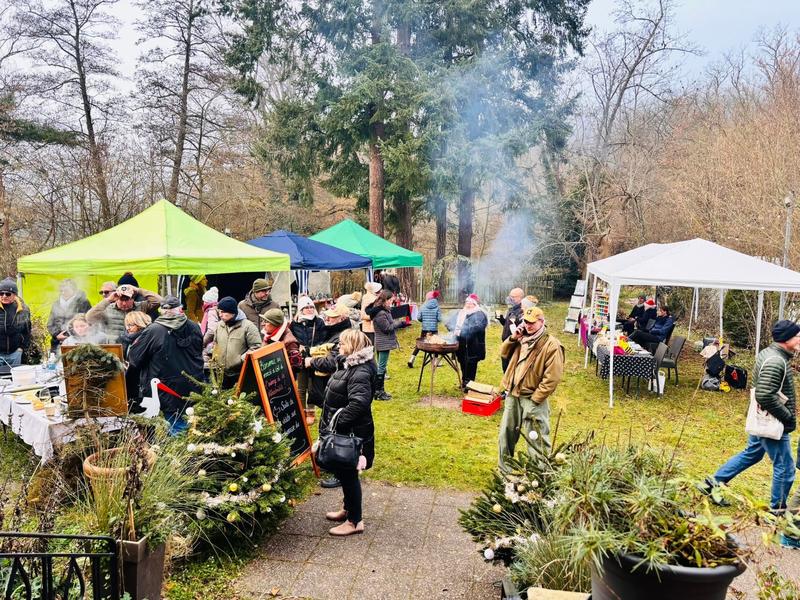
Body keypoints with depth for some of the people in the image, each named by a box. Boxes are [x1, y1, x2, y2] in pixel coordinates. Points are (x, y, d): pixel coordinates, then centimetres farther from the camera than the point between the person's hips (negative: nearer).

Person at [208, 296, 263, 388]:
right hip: (221, 374, 5)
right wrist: (213, 361, 13)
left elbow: (256, 347, -11)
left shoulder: (248, 326, -9)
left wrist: (242, 358, -17)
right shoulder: (219, 325, 9)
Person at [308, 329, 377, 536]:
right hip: (342, 431, 9)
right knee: (342, 472, 21)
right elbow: (330, 361, 27)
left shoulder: (361, 372, -26)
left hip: (352, 433, -9)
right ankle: (348, 509, 38)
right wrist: (312, 362, 41)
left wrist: (337, 422, -31)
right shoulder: (347, 362, 5)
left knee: (348, 475, 2)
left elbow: (358, 403, -35)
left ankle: (355, 521, 15)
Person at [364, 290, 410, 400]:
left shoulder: (384, 310, 11)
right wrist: (399, 322, -10)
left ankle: (380, 390, 24)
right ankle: (378, 392, 3)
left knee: (381, 367, 16)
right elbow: (387, 328, -20)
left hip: (384, 343, 11)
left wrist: (399, 322, 2)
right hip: (383, 343, -11)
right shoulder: (380, 313, -21)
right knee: (381, 367, -3)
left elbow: (390, 323, 17)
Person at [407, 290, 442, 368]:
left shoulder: (423, 307, -4)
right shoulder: (437, 307, -7)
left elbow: (419, 318, -3)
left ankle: (411, 360, 5)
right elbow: (439, 319, -9)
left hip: (424, 329, 1)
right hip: (434, 329, -1)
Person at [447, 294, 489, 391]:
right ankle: (464, 382, 27)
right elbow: (449, 323, 14)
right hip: (460, 345, 6)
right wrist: (454, 329, -9)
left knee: (470, 365, -3)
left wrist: (462, 331, -21)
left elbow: (478, 327, -19)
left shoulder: (480, 314, -2)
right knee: (462, 364, 14)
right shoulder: (460, 313, 19)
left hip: (472, 346, -6)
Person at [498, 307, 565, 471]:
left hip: (532, 398, -7)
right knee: (507, 434, 18)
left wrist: (535, 399, -18)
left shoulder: (551, 345, -16)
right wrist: (512, 338, -3)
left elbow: (552, 378, -19)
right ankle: (504, 469, 34)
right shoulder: (522, 339, 8)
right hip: (513, 394, 8)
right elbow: (504, 353, 15)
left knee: (536, 440, 1)